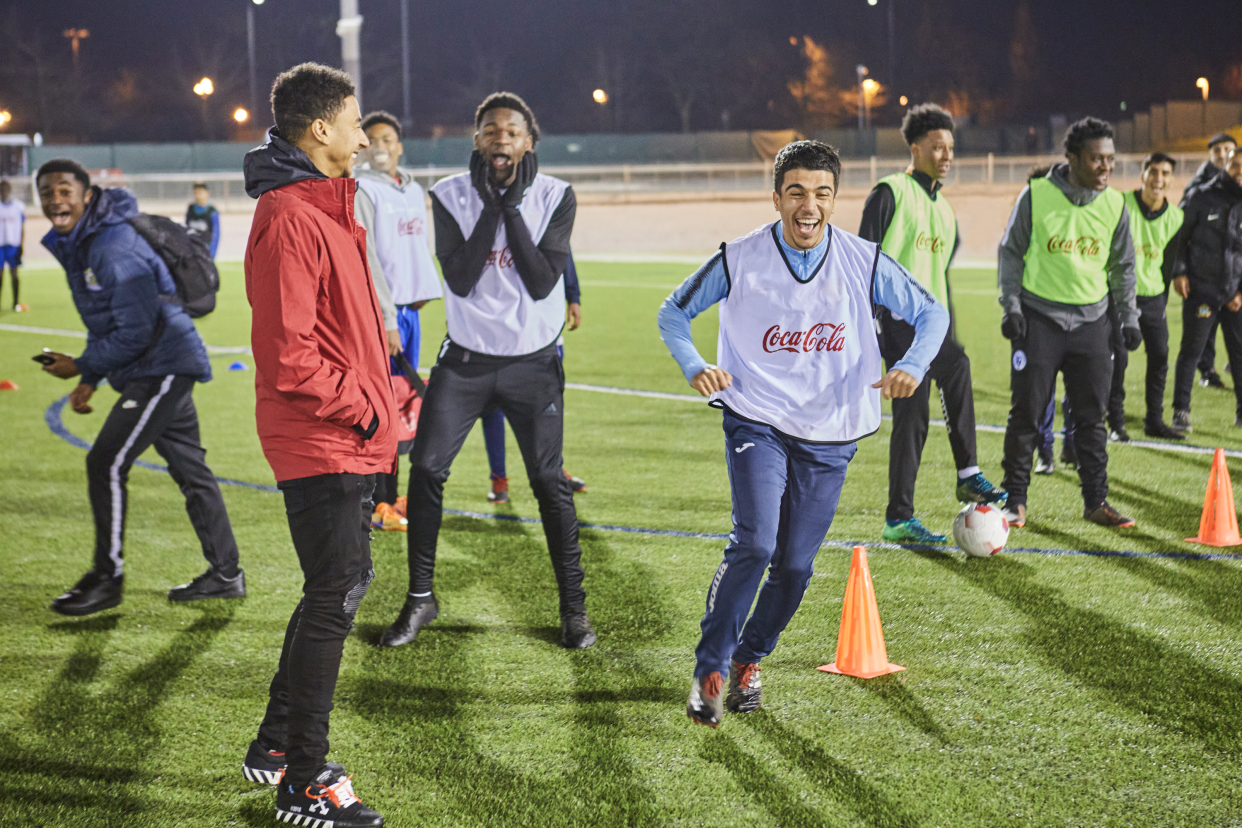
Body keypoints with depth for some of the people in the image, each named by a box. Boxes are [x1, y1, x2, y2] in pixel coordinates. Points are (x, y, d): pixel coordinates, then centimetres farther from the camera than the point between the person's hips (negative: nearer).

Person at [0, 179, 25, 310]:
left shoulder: (19, 207, 4)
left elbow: (22, 229, 7)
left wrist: (22, 245, 0)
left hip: (14, 244, 0)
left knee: (14, 273, 0)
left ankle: (16, 302, 5)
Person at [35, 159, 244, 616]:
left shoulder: (116, 248, -22)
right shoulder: (75, 245, 11)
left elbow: (136, 332, -23)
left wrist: (81, 366, -15)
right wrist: (89, 381, 11)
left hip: (162, 367, -10)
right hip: (166, 368, 10)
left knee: (106, 463, -9)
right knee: (189, 468, 14)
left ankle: (107, 578, 0)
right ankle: (225, 574, 21)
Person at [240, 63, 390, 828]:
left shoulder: (327, 206, 15)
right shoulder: (291, 219, -19)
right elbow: (288, 354, -23)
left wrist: (376, 400, 14)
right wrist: (361, 408, -15)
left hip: (347, 439, 10)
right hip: (321, 443, -10)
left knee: (342, 586, 17)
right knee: (335, 597, -5)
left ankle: (277, 745, 29)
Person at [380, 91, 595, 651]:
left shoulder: (554, 197, -6)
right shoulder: (451, 196, -5)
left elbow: (542, 283, -16)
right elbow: (460, 280, -15)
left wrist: (513, 207, -18)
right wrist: (490, 206, -18)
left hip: (533, 362, -1)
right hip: (466, 358, 1)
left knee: (549, 482, 2)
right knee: (426, 469, -4)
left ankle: (574, 604, 16)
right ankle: (420, 597, 12)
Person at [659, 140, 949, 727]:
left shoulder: (864, 262, -7)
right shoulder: (739, 261, -9)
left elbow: (932, 313, 4)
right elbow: (673, 311, 4)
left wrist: (912, 365, -15)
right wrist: (694, 368, -14)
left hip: (829, 436, 2)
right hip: (756, 422, -2)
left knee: (794, 566, 5)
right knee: (754, 544, -20)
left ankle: (749, 660, 31)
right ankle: (710, 669, -6)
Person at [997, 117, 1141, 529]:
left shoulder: (1115, 204, 4)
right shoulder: (1037, 195, -6)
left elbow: (1123, 265, 14)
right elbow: (1011, 252, 1)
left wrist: (1129, 317, 10)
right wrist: (1011, 306, -6)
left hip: (1091, 320, 3)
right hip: (1039, 317, -3)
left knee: (1091, 417, 5)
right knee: (1027, 414, -1)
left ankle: (1096, 502, 13)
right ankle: (1015, 500, 8)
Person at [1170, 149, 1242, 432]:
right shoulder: (1202, 198, -2)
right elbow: (1180, 236, 4)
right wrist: (1179, 272, -4)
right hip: (1200, 289, -2)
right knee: (1191, 351, 2)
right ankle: (1181, 411, 10)